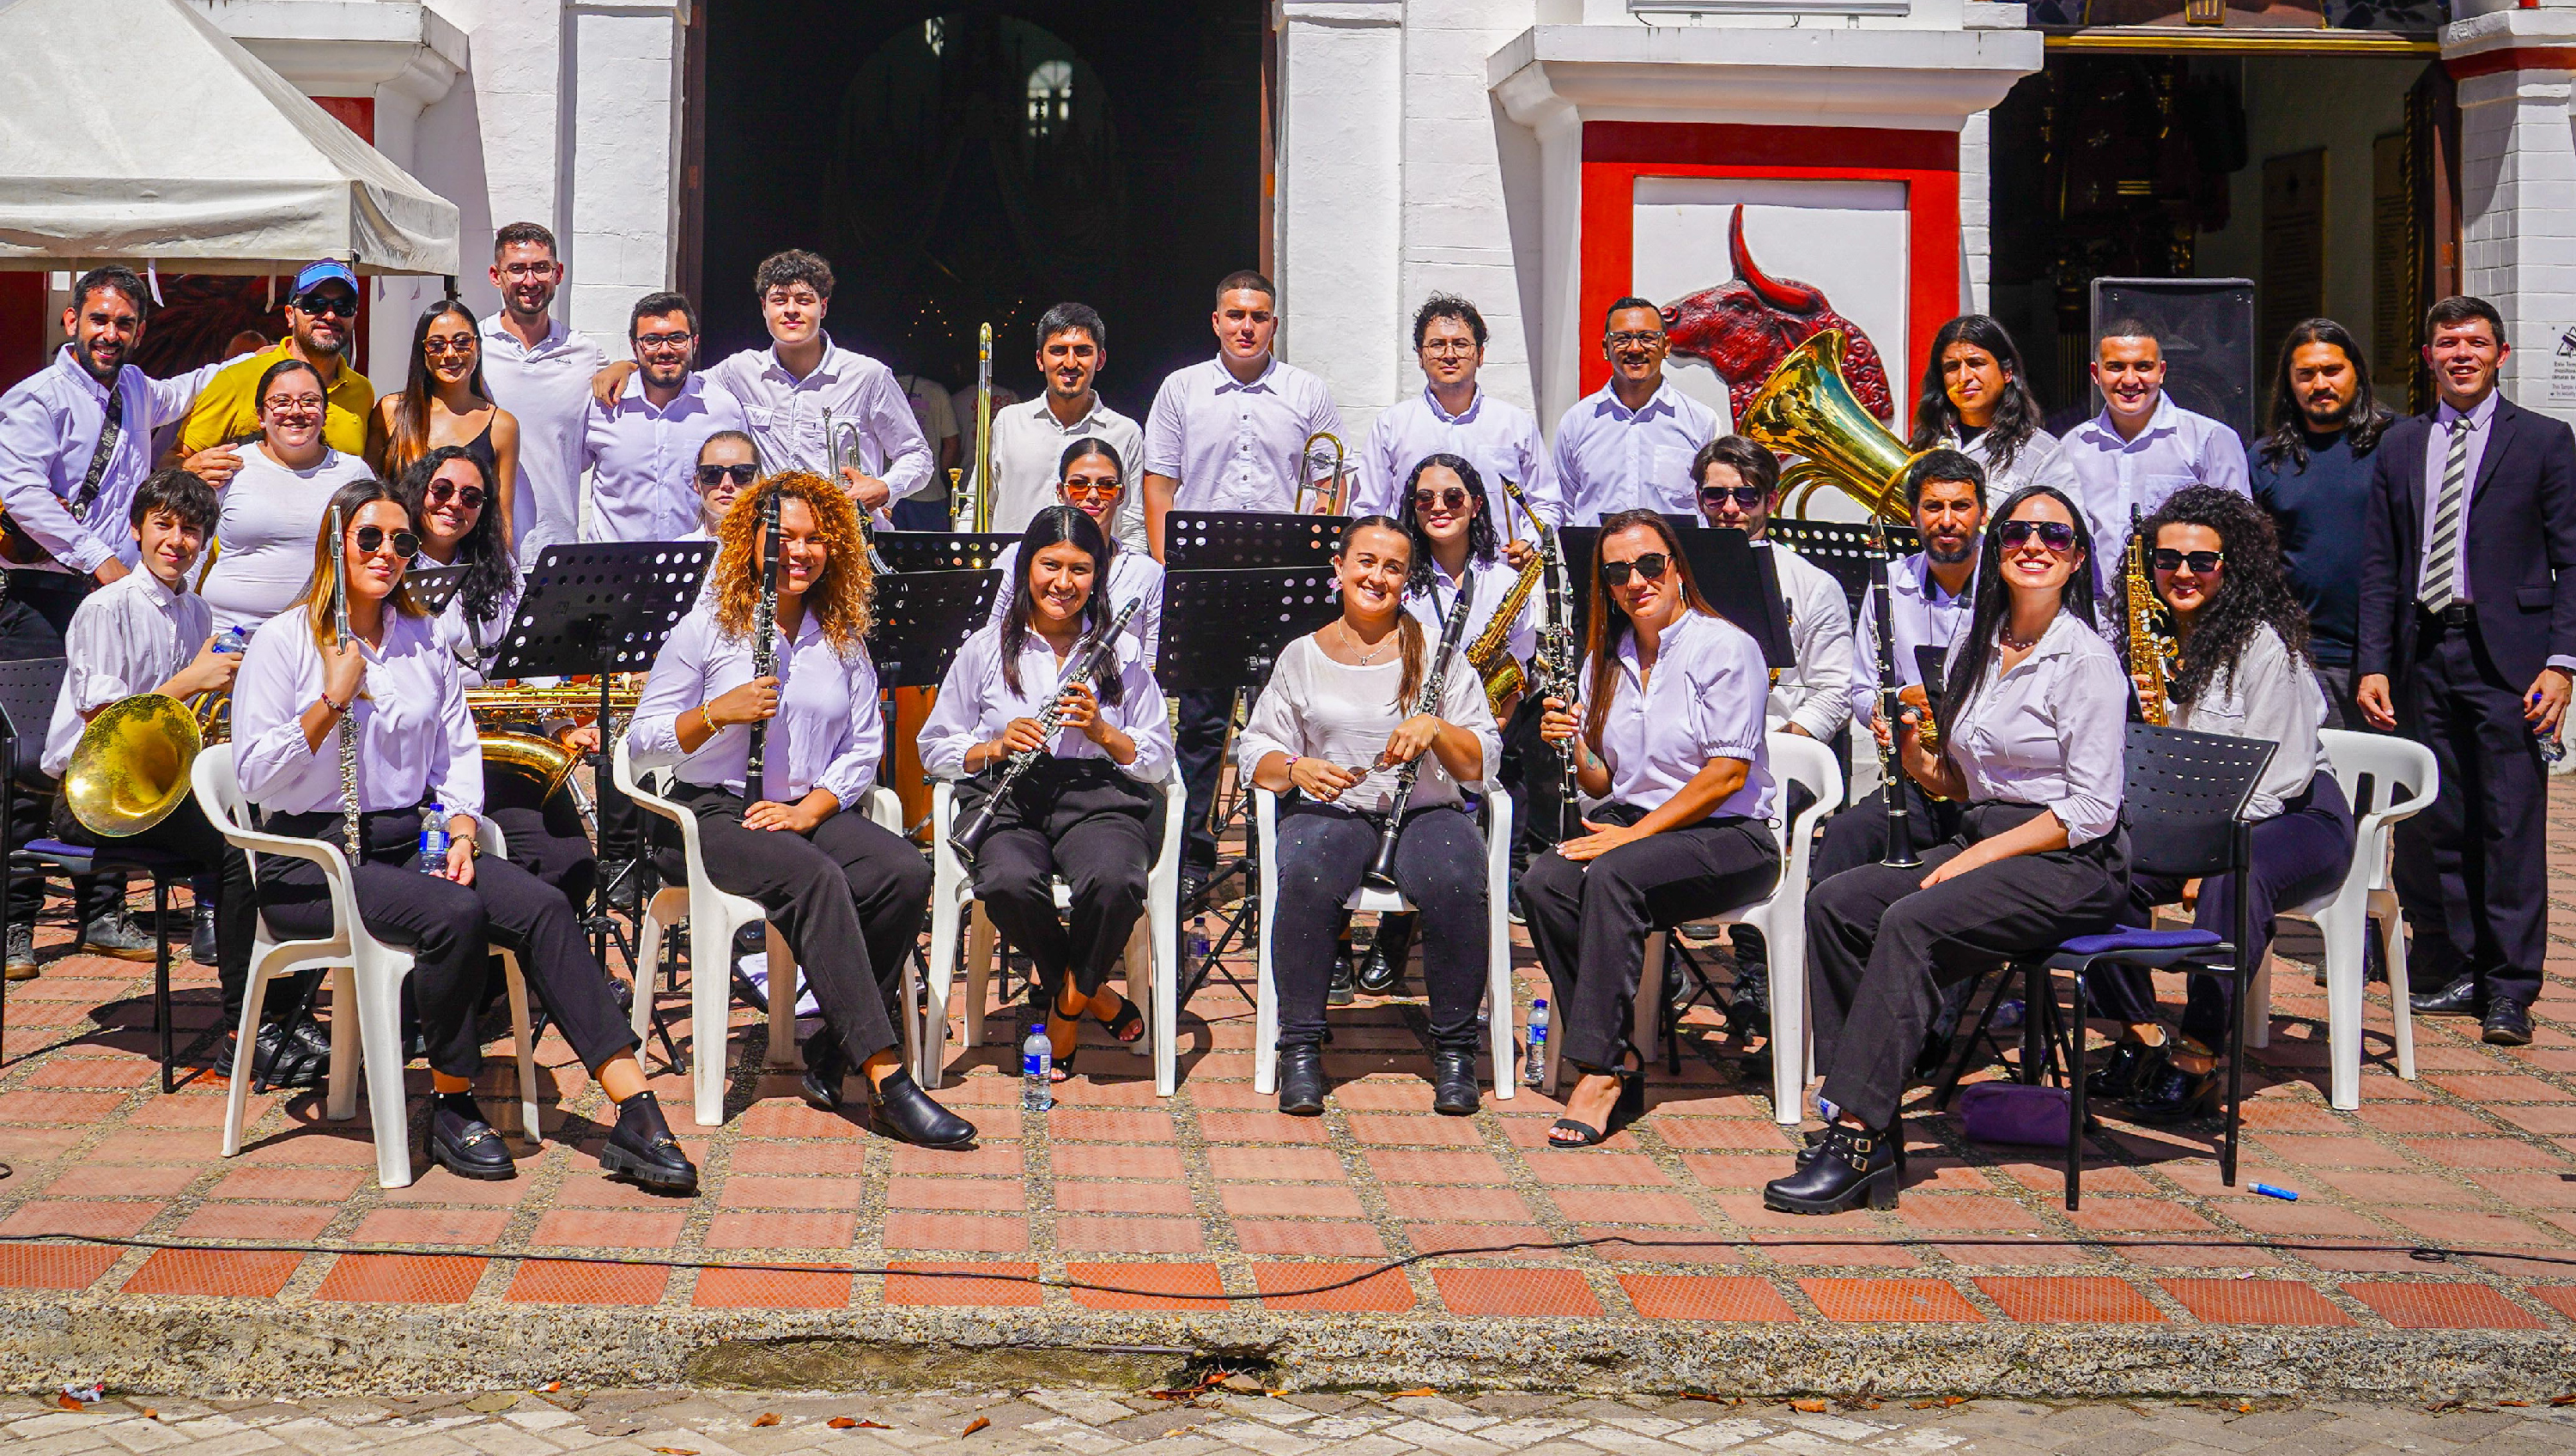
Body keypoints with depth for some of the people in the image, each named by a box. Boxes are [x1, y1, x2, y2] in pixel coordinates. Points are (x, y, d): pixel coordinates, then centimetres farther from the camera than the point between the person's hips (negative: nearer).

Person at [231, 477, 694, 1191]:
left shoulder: (424, 641, 14)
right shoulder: (284, 641, -2)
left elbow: (458, 751, 15)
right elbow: (256, 776, -9)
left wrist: (460, 831, -3)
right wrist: (332, 702, -18)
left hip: (410, 841, 5)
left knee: (542, 906, -22)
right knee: (454, 914, -33)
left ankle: (635, 1112, -29)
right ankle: (451, 1107, -14)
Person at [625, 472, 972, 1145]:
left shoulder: (844, 637, 12)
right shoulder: (706, 629, 1)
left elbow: (865, 744, 9)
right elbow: (642, 742, -2)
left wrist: (811, 808, -8)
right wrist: (719, 713, -19)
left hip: (813, 812, 4)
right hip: (713, 815, -4)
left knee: (906, 874, -26)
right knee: (816, 879, -34)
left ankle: (832, 1052, -12)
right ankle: (886, 1078, -38)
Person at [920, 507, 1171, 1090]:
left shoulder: (1122, 653, 12)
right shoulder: (984, 650, 12)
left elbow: (1159, 760, 10)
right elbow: (934, 750, 13)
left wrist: (1102, 731, -9)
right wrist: (997, 747, -7)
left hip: (1098, 796, 0)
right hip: (1009, 800, 0)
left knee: (1114, 882, -36)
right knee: (1010, 884, -35)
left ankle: (1067, 1004, -5)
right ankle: (1097, 998, -7)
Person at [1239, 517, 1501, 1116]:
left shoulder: (1436, 652, 9)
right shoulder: (1302, 656, 12)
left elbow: (1482, 765, 3)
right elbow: (1255, 753, 9)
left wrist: (1434, 728, -16)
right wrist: (1295, 767, -13)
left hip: (1428, 811, 0)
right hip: (1329, 810, 0)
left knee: (1454, 883, -34)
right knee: (1306, 879, -34)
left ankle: (1454, 1049, -17)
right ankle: (1300, 1048, -21)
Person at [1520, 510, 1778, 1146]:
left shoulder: (1726, 648, -6)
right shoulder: (1604, 662, 13)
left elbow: (1727, 775, -13)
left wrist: (1631, 834, -17)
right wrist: (1577, 747, -7)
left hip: (1730, 836, -6)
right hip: (1630, 822, 6)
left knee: (1614, 874, -34)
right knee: (1542, 882, -24)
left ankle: (1599, 1068, -29)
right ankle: (1619, 1057, -18)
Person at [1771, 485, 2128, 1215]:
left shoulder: (2087, 660, -8)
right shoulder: (1975, 647, 13)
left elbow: (2090, 811, -13)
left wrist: (1977, 857, -17)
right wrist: (1916, 757, -4)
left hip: (2069, 865, -7)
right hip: (1980, 841, 7)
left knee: (1912, 924, -30)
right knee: (1834, 902, -15)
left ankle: (1859, 1138, -30)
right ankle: (1861, 1116, -17)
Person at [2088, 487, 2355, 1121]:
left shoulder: (2265, 641, -13)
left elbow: (2278, 776, -17)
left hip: (2297, 819, -6)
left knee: (2234, 877, -38)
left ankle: (2200, 1055, -31)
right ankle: (2140, 1033, -12)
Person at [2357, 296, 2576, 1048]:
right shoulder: (2399, 445, 14)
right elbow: (2379, 564, 13)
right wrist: (2373, 664, 4)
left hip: (2506, 656, -3)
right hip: (2423, 654, 4)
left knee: (2511, 824, -4)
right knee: (2431, 824, 5)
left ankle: (2509, 988, 2)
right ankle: (2451, 972, 16)